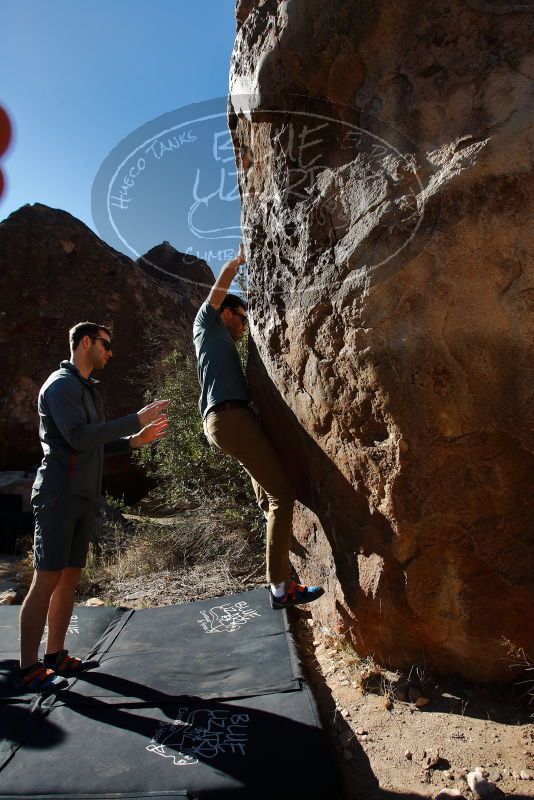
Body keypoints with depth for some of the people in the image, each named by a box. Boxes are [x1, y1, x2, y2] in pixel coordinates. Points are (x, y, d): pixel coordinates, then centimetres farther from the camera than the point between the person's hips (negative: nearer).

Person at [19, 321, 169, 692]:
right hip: (59, 495, -9)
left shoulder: (89, 389, 20)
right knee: (47, 581, -4)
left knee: (70, 577, 11)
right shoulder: (62, 384, -8)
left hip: (84, 497, 9)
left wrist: (134, 440, 7)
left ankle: (56, 656, 21)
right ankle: (30, 669, 6)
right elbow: (78, 437, -21)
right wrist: (135, 419, -19)